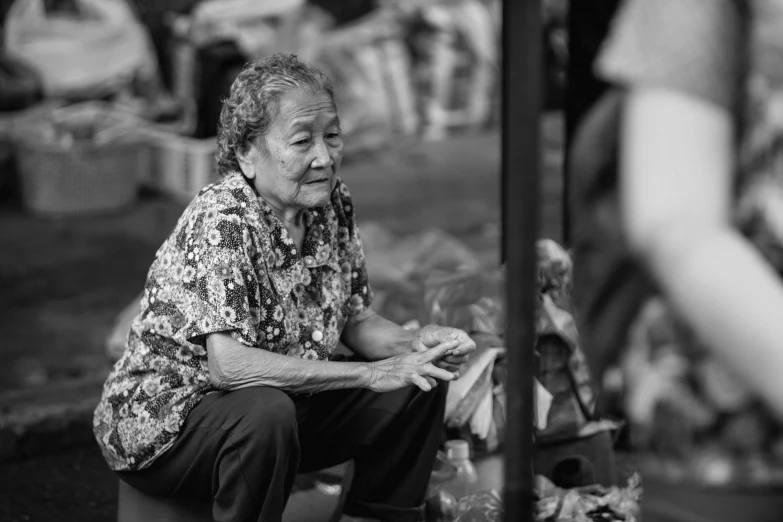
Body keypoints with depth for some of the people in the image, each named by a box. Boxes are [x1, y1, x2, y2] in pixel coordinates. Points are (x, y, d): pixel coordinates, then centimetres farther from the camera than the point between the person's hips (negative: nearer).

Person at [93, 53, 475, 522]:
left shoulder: (333, 206, -2)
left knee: (421, 385, -1)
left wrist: (416, 343, -15)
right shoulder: (221, 222, -25)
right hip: (163, 424, -8)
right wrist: (370, 374, -31)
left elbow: (356, 320, 7)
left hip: (281, 409, 8)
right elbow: (229, 364, -34)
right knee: (265, 411, -37)